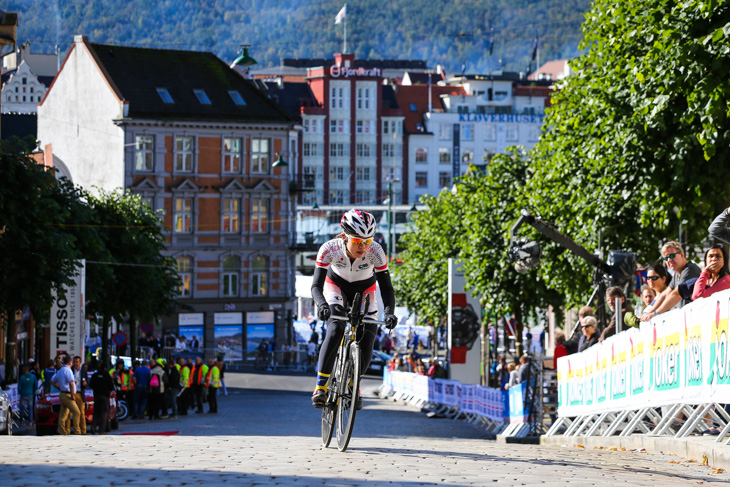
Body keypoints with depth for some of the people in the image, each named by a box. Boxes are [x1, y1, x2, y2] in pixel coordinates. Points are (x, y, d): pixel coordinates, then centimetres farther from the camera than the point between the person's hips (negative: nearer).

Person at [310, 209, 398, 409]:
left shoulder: (375, 252, -31)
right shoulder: (330, 249, -33)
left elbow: (386, 288, -28)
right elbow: (316, 285, -32)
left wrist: (389, 312, -46)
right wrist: (322, 304, -54)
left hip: (364, 291, 1)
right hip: (336, 286, -1)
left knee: (366, 344, -14)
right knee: (335, 331, -29)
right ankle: (321, 386, -21)